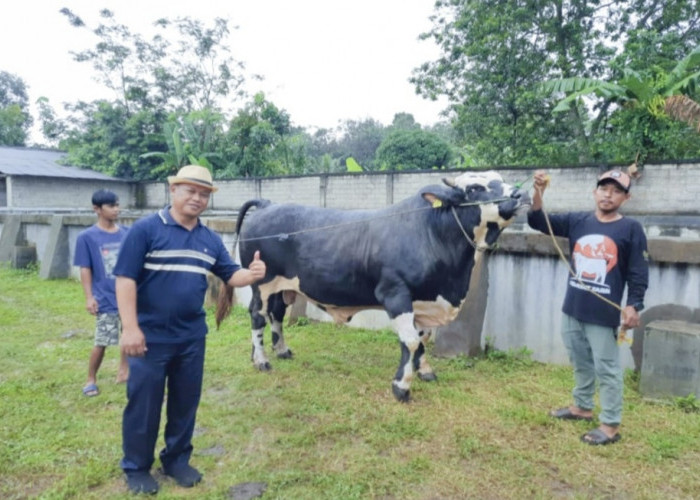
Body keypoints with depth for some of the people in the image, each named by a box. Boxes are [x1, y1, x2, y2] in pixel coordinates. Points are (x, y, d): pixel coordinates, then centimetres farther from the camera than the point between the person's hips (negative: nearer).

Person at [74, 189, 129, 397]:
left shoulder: (127, 233, 3)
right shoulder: (87, 237, -6)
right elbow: (85, 269, -5)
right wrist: (89, 297, -9)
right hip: (106, 298, -3)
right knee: (101, 342, 2)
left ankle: (124, 371, 29)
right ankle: (91, 380, 22)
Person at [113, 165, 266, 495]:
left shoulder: (210, 239, 7)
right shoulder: (146, 229, -10)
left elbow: (230, 275, 8)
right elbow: (125, 279, -13)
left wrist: (251, 274, -15)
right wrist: (130, 328, -18)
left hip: (192, 337, 5)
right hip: (150, 336, -5)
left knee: (186, 402, 15)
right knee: (143, 403, 9)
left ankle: (177, 460, 34)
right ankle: (136, 467, 28)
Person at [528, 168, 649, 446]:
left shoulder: (631, 229, -4)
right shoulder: (577, 221, 5)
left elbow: (639, 273, -4)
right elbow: (538, 222, 1)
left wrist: (633, 306, -12)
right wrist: (538, 192, -14)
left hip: (605, 314, -4)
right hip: (572, 310, 5)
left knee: (607, 369, 4)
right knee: (580, 364, 20)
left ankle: (610, 425, 16)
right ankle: (582, 407, 37)